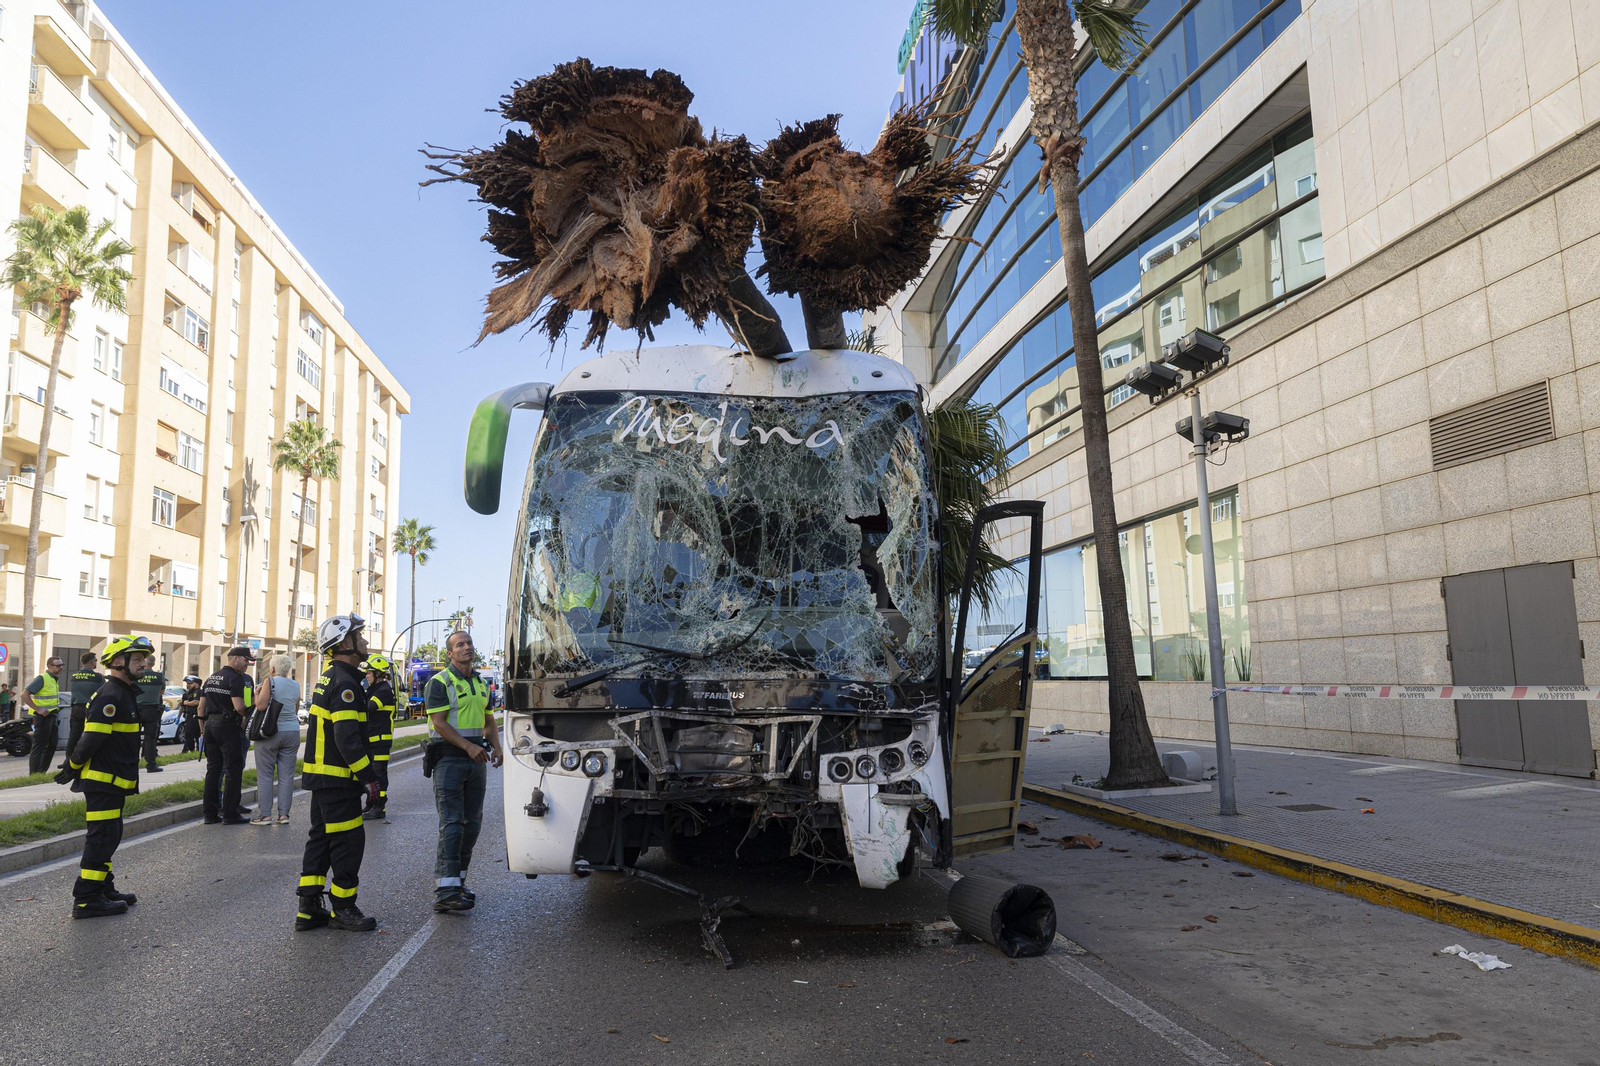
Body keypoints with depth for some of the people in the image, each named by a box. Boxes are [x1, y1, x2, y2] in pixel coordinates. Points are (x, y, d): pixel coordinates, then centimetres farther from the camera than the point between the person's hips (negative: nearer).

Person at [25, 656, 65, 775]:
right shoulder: (42, 678, -14)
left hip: (52, 716, 9)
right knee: (39, 747, -6)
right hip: (43, 716, -9)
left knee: (52, 746, 14)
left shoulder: (55, 680, 14)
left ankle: (41, 773, 23)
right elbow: (25, 694, -21)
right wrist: (38, 709, -23)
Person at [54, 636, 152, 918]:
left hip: (113, 782, 10)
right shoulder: (110, 696, -18)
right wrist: (73, 768, -9)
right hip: (102, 781, -10)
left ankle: (103, 890, 26)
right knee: (101, 839, -7)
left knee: (108, 838, 17)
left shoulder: (123, 693, 16)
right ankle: (86, 900, -3)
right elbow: (93, 737, -22)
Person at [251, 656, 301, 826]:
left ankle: (265, 814, 1)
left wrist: (257, 693, 1)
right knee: (286, 775, 5)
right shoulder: (295, 685, 8)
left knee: (265, 774, 2)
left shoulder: (270, 681, -7)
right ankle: (283, 814, 6)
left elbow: (261, 705, -17)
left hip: (270, 732, -4)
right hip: (292, 732, 4)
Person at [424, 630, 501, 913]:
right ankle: (445, 891, -13)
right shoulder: (439, 682, -5)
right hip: (449, 759, -7)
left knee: (472, 823, 9)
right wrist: (469, 746, -23)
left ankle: (458, 880, 19)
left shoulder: (481, 684, 17)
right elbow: (439, 723, -14)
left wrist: (496, 747, 5)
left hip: (476, 761, 7)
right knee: (451, 824, -12)